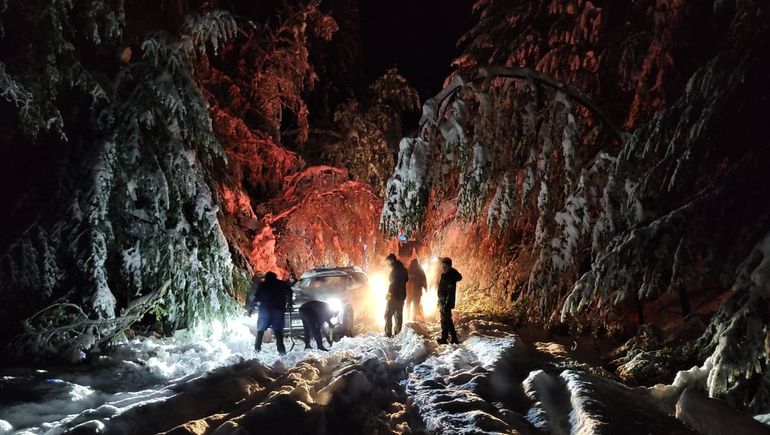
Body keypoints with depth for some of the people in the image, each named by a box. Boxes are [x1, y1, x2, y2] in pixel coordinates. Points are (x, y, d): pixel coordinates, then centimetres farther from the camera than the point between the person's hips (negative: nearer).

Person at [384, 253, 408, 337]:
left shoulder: (395, 270, -15)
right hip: (401, 295, 9)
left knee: (388, 314, -5)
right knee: (398, 314, 12)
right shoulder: (403, 269, 13)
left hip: (394, 295, -9)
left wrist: (389, 292, -13)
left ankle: (388, 332, -8)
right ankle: (398, 332, 15)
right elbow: (406, 279, 19)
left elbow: (394, 282, -20)